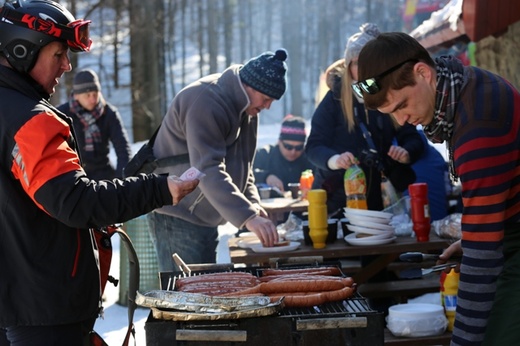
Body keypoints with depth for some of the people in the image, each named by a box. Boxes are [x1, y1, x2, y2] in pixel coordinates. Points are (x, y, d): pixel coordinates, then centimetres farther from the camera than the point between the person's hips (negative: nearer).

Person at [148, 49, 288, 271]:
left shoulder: (246, 106, 8)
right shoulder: (205, 103, -23)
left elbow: (241, 162, 16)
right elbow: (208, 170, -33)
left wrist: (252, 203, -1)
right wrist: (247, 217, -39)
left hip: (205, 217, 10)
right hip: (177, 216, -9)